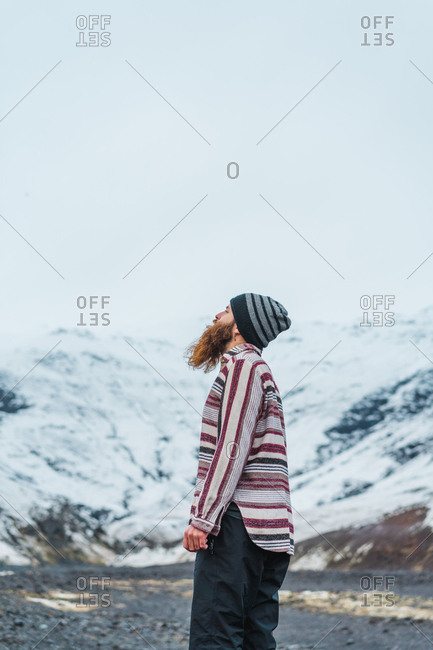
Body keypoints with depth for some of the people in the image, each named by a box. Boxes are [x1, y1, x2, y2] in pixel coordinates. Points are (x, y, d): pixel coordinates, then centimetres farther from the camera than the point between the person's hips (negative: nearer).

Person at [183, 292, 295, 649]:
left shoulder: (243, 365, -5)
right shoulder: (261, 370, 27)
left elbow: (233, 447, -15)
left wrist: (203, 517, -18)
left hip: (237, 521, -10)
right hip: (270, 531, 10)